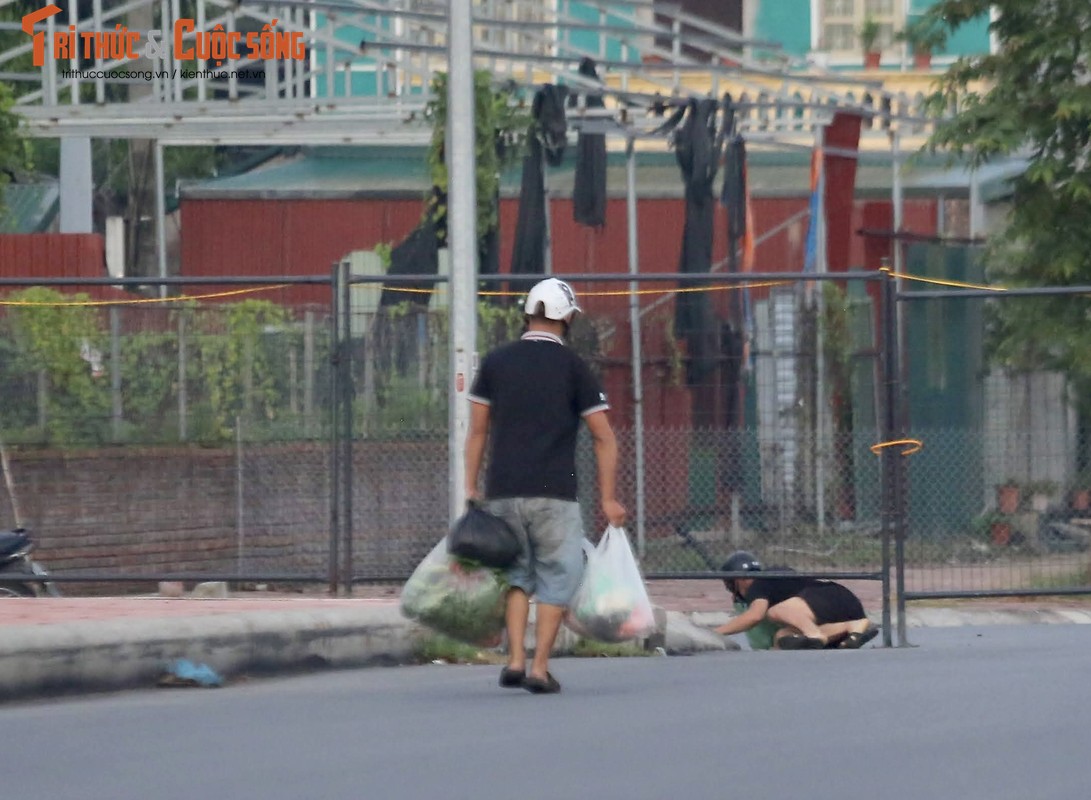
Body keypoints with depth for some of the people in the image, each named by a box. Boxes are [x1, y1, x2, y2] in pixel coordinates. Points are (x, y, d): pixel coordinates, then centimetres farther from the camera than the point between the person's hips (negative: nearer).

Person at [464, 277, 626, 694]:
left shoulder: (496, 362, 8)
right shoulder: (573, 367, 0)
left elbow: (477, 431, 8)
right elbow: (604, 438, 0)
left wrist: (471, 488, 13)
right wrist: (608, 499, 5)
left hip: (502, 492, 3)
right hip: (554, 495, -3)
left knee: (516, 573, 16)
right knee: (558, 576, 5)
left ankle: (515, 660, 3)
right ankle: (539, 668, -1)